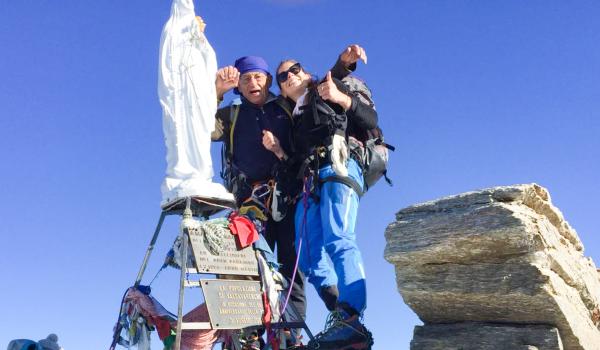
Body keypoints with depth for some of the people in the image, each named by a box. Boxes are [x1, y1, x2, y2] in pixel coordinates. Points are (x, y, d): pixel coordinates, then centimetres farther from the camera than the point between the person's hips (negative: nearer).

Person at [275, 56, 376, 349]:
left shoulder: (329, 93, 19)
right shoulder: (295, 119, 33)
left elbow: (371, 120, 6)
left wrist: (342, 98, -8)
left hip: (338, 167, -7)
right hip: (310, 182, 7)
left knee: (338, 240, -27)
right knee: (309, 257, -8)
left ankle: (352, 324, -35)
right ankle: (344, 319, -9)